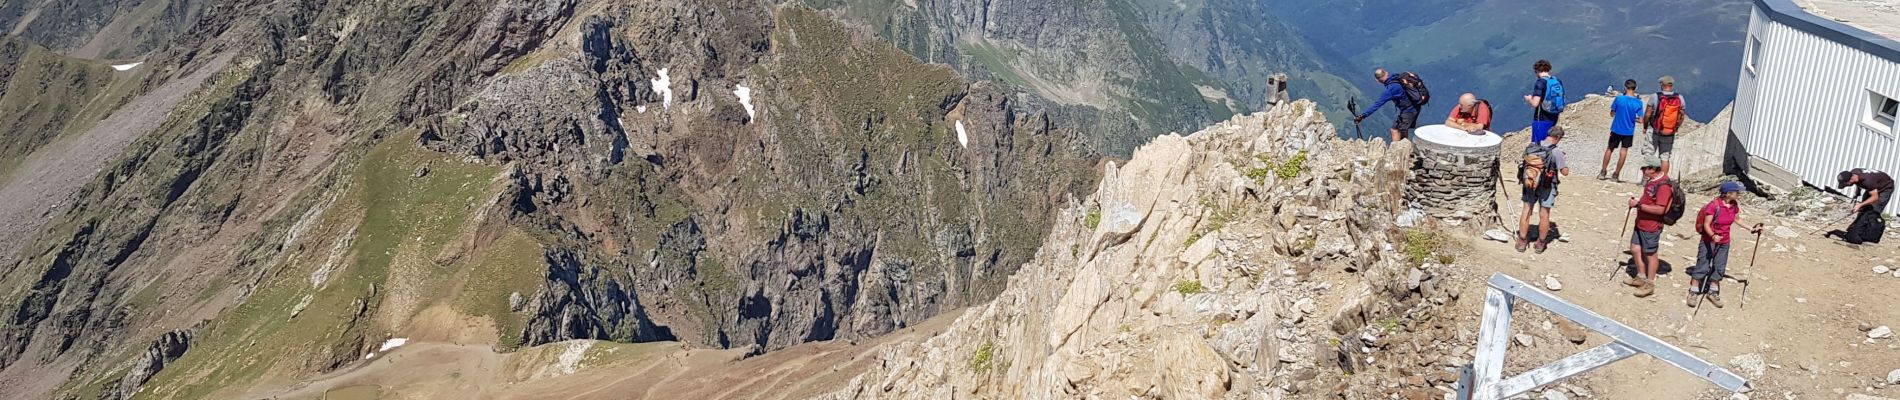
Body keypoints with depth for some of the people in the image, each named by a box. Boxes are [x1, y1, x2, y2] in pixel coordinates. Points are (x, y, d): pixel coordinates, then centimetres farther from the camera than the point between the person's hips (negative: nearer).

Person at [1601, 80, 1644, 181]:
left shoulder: (1619, 99, -12)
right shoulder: (1638, 102, -9)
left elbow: (1612, 114, -3)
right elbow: (1641, 119, -9)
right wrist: (1632, 118, 9)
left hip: (1616, 129, 0)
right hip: (1629, 131, 1)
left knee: (1609, 149, 15)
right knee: (1624, 151, 10)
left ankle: (1603, 172, 15)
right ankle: (1616, 175, 11)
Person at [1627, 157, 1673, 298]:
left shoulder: (1663, 185, -24)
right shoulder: (1651, 180, 6)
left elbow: (1660, 209, -28)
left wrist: (1639, 205, -25)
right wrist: (1638, 201, 9)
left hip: (1651, 226, -9)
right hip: (1641, 223, 9)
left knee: (1650, 254, 4)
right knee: (1635, 249, 18)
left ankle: (1649, 284, 17)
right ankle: (1641, 277, 35)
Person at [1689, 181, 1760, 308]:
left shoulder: (1734, 205, -3)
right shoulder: (1714, 205, -23)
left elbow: (1736, 220, 16)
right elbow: (1706, 224, -22)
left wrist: (1751, 229, 14)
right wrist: (1713, 236, -38)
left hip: (1724, 243, 6)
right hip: (1708, 241, -6)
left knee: (1719, 268, 12)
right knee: (1702, 266, 0)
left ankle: (1713, 293, 26)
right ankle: (1693, 292, 11)